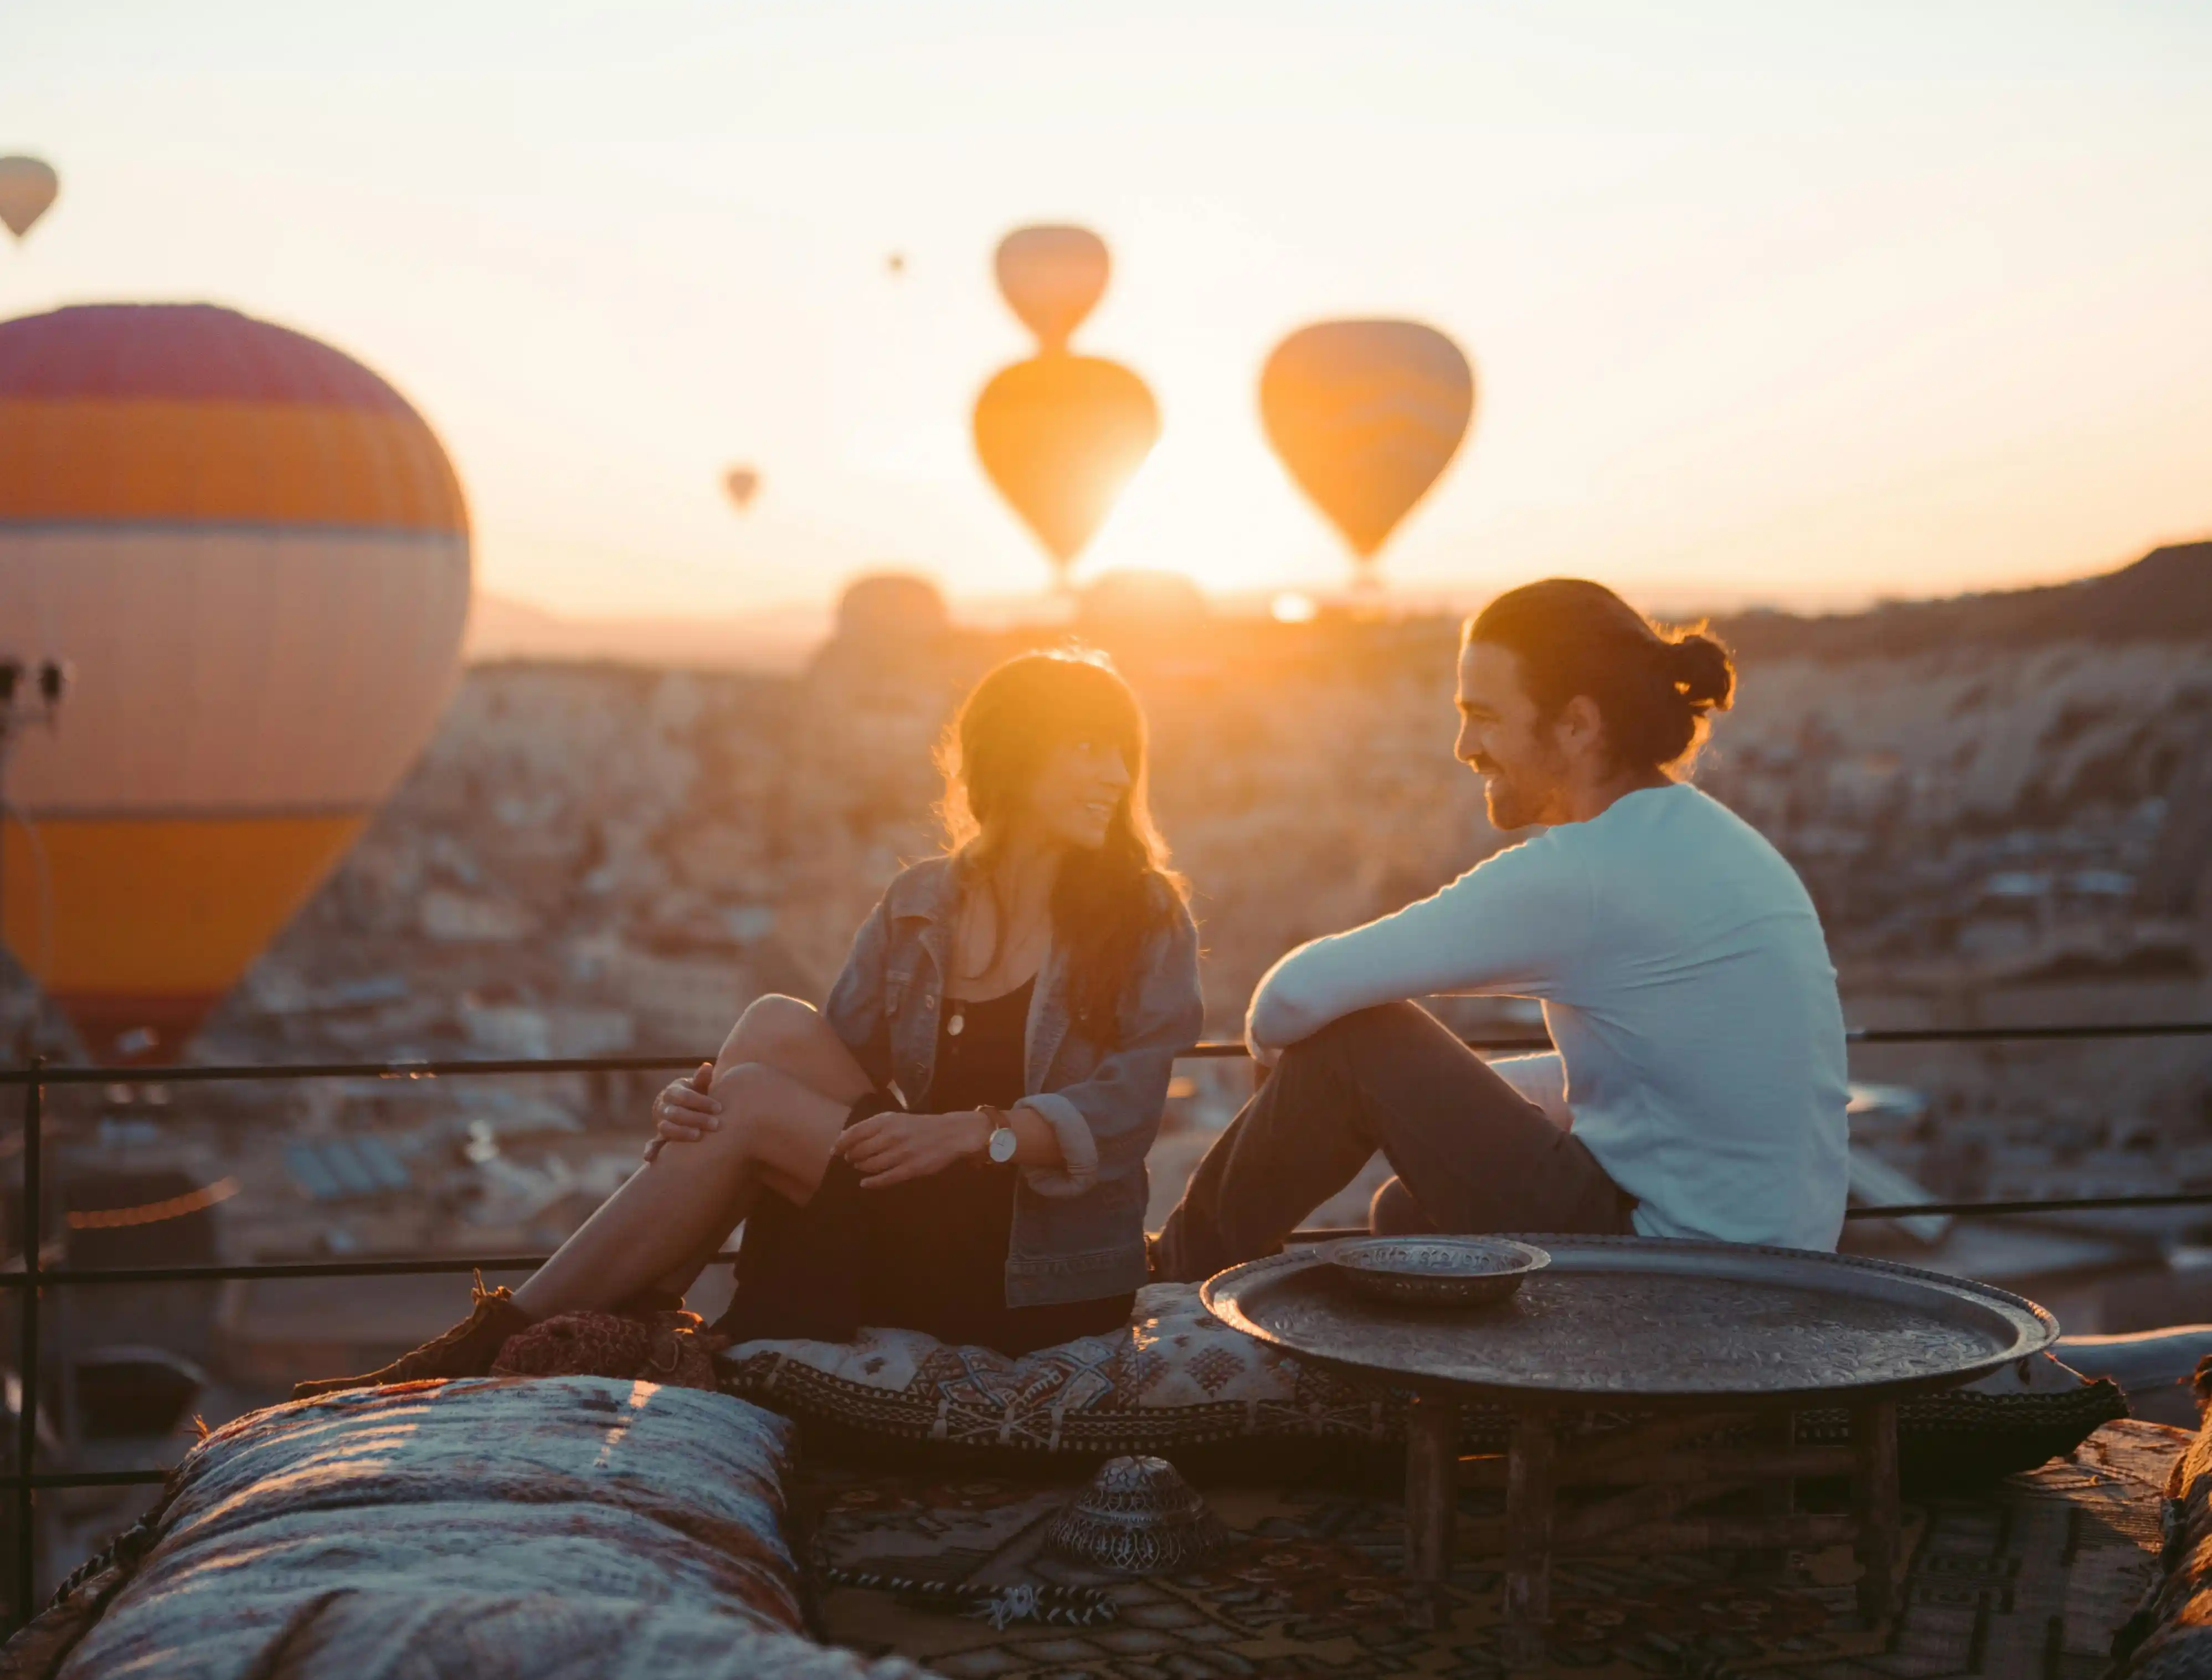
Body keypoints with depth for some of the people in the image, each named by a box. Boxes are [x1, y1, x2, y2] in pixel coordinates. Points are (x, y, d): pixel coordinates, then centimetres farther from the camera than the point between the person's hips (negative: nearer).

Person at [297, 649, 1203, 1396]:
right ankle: (632, 1322, -17)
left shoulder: (1145, 915, -1)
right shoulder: (918, 907, 10)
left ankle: (499, 1340, -13)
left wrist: (975, 1130, -27)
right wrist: (699, 1100, -12)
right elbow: (832, 1065, 7)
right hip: (904, 1246, 4)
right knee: (775, 1028, -17)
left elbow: (1120, 1110, -12)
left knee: (755, 1102, -19)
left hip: (1043, 1273, -4)